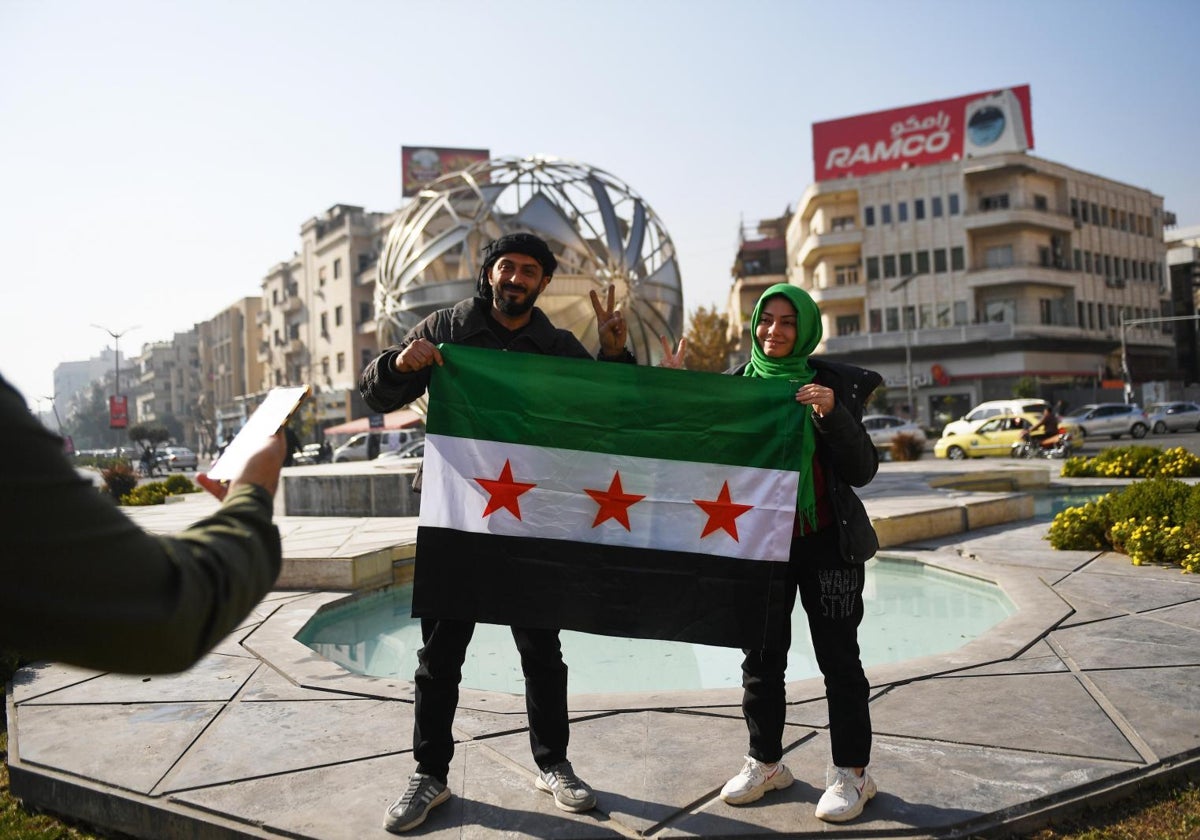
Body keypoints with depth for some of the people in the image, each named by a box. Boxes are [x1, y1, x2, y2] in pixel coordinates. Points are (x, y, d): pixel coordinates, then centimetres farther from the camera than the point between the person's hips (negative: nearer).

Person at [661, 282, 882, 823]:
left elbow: (862, 471, -8)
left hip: (826, 544, -2)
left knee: (838, 657, 5)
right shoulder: (736, 385, 3)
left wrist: (832, 414, -23)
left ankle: (851, 773, 21)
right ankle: (765, 763, 29)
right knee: (761, 659, 12)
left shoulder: (834, 384, -4)